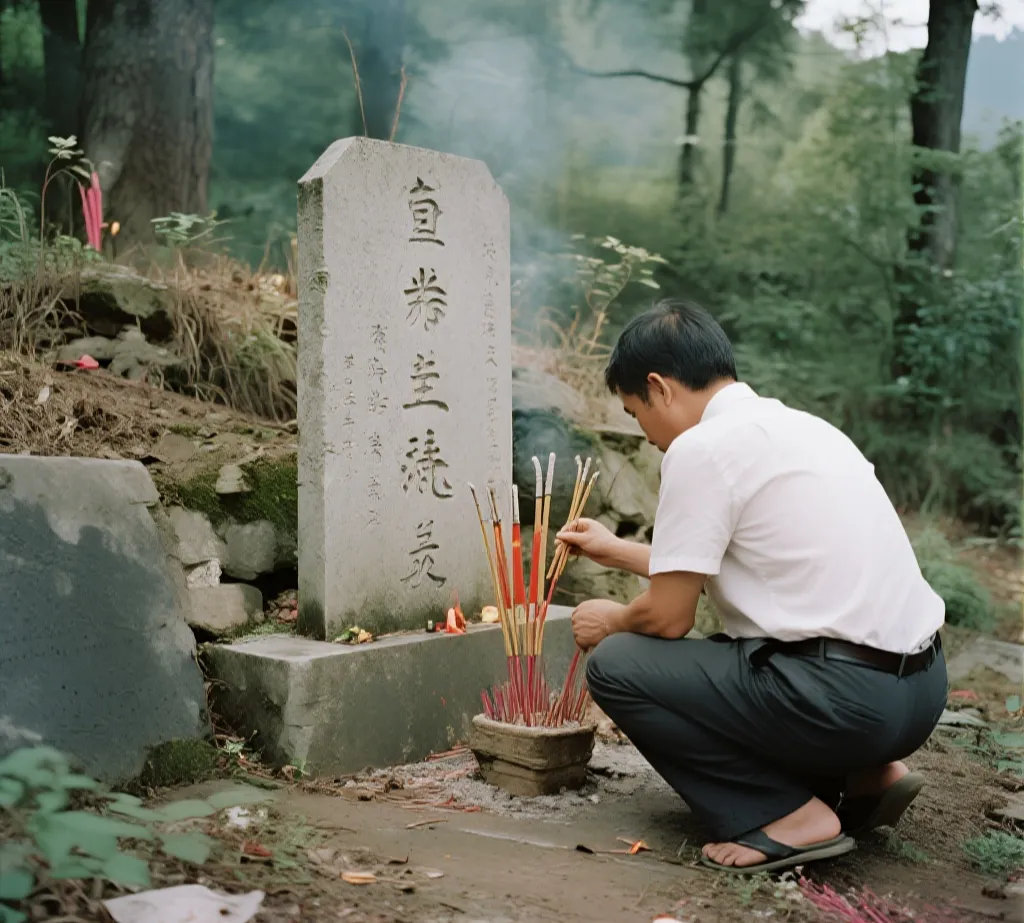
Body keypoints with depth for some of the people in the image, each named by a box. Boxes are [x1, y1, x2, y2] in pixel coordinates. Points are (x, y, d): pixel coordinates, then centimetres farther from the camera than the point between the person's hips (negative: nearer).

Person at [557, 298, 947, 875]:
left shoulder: (702, 446, -11)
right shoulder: (795, 425, 16)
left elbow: (670, 616, -7)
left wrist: (610, 621, 14)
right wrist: (616, 551, 37)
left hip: (844, 697, -9)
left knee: (616, 664, -2)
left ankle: (787, 815, -5)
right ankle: (866, 775, 16)